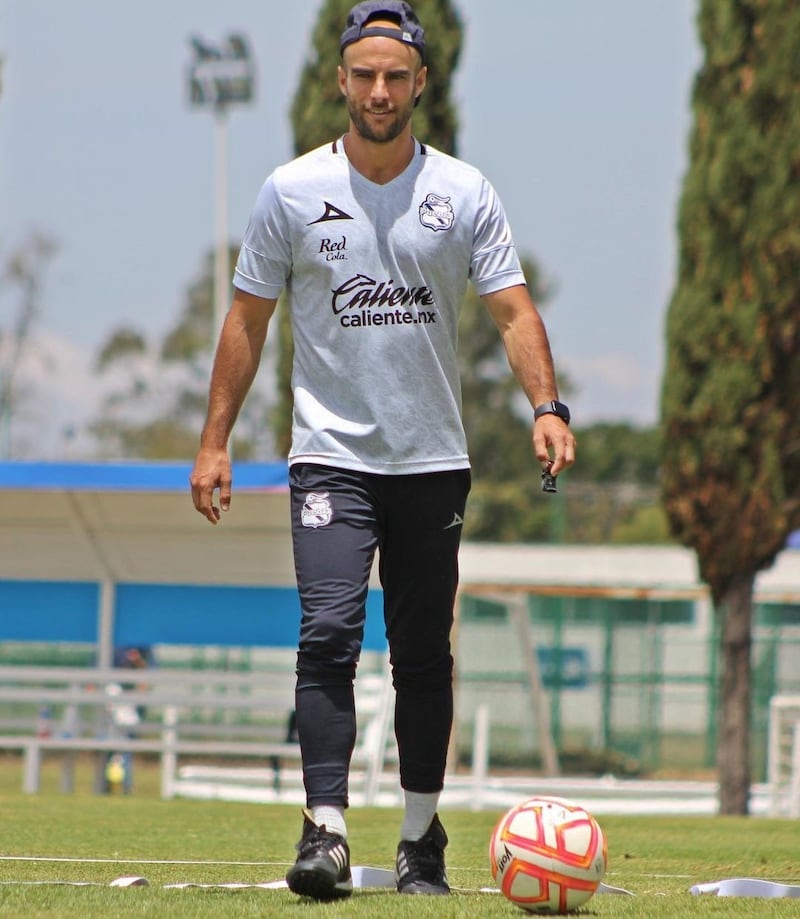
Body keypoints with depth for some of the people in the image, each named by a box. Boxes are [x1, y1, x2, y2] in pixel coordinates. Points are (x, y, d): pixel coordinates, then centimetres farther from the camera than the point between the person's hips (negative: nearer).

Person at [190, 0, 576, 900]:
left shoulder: (464, 193, 1)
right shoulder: (292, 191, 1)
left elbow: (512, 308, -4)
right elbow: (247, 318, 6)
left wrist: (546, 406, -21)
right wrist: (215, 440, 1)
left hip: (432, 459, 1)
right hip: (332, 454, -1)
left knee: (424, 654, 6)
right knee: (329, 633, -17)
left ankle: (421, 841, 16)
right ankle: (324, 834, -20)